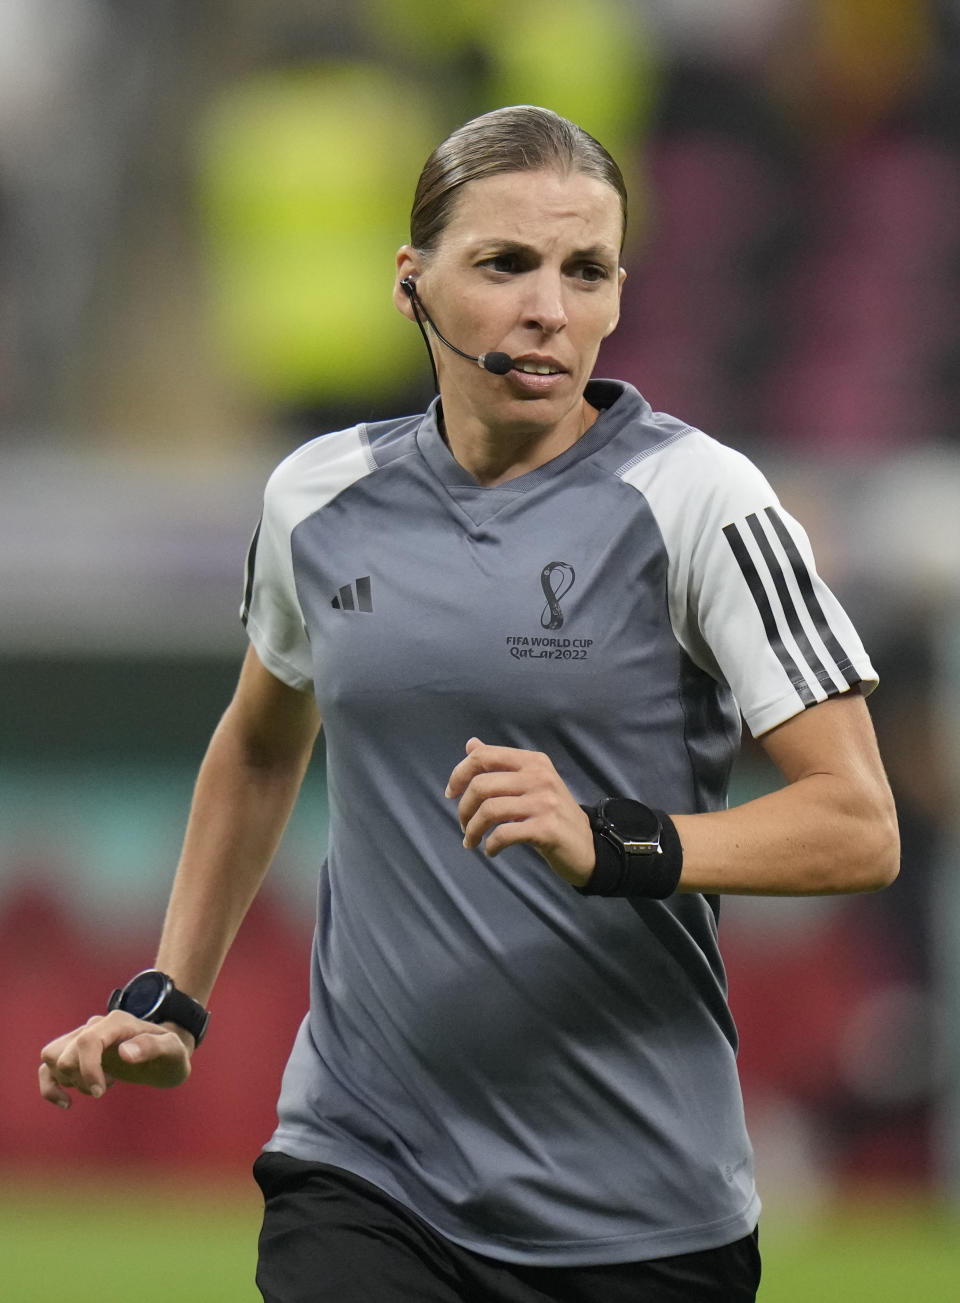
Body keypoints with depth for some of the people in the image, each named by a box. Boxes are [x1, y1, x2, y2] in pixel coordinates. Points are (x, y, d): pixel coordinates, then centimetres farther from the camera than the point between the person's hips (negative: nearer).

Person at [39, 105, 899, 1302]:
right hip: (361, 1174, 2)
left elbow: (857, 828, -11)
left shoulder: (695, 498, -7)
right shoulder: (319, 499, 7)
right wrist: (167, 1001, 21)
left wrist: (611, 844, -25)